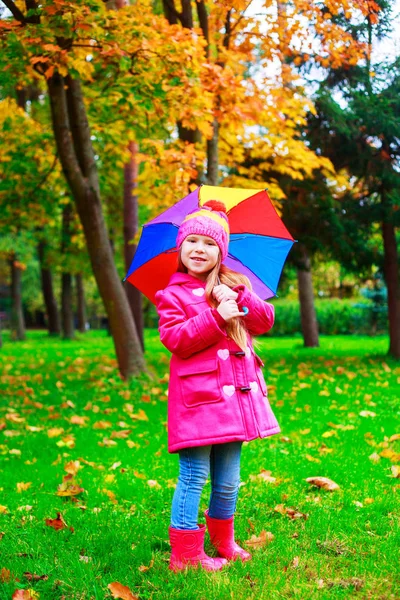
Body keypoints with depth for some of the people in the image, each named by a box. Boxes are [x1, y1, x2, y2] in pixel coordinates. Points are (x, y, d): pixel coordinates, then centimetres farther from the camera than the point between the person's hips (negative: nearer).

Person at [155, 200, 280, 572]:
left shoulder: (234, 286, 14)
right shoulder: (172, 294, -1)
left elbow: (265, 321, 4)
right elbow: (175, 339, -14)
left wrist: (239, 299, -13)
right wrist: (216, 317, -21)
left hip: (235, 394, 5)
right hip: (197, 398, -5)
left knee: (228, 482, 15)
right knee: (194, 478, -2)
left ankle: (223, 543, 34)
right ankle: (185, 555, 10)